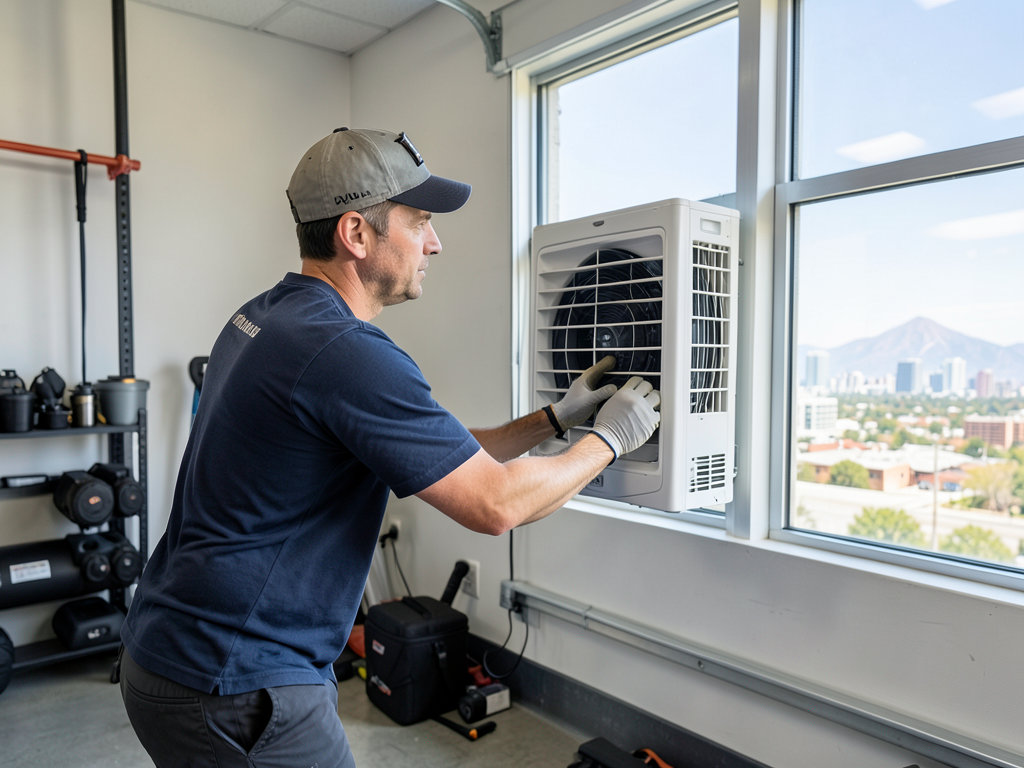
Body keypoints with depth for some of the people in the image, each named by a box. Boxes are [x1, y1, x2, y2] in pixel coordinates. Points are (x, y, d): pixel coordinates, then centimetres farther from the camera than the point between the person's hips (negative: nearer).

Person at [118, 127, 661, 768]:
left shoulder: (268, 316, 5)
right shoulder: (344, 353, -26)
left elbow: (445, 456, 9)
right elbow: (496, 504, -20)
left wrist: (557, 417, 8)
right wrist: (609, 439, -5)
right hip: (231, 689, -9)